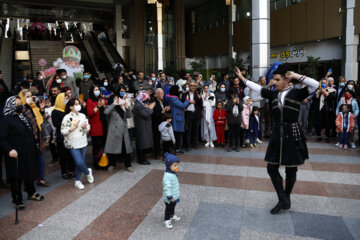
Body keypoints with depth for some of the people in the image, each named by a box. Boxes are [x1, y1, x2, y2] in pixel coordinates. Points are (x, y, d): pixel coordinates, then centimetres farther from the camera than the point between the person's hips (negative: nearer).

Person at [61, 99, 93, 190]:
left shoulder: (82, 116, 5)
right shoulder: (67, 117, -9)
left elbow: (88, 127, 13)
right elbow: (63, 131, -14)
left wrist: (85, 127, -9)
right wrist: (74, 127, -19)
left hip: (83, 143, 5)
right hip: (73, 144, -4)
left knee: (80, 163, 10)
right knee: (79, 163, -11)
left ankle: (77, 181, 25)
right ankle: (88, 172, 20)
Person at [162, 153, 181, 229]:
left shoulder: (173, 173, 0)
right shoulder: (167, 176, -32)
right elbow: (167, 187, -31)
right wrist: (169, 197, -28)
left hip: (175, 196, 9)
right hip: (170, 198, -9)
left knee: (173, 207, 28)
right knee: (168, 208, 10)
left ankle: (172, 216, 49)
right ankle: (167, 220, 27)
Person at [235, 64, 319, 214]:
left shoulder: (297, 93, -4)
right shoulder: (273, 94, 8)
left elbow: (315, 85, -15)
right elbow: (257, 88, 10)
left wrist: (296, 76, -15)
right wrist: (241, 77, 10)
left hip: (292, 135, -4)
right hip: (277, 134, 5)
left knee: (290, 170, 8)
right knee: (272, 168, 3)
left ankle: (286, 198, 27)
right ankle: (283, 200, 14)